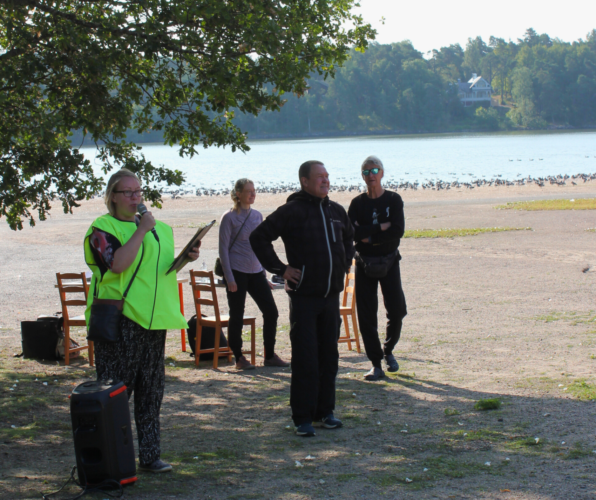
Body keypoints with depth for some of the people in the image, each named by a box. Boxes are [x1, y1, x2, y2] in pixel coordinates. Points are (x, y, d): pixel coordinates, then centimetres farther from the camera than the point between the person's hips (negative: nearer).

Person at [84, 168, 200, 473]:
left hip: (153, 319, 7)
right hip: (118, 319, -7)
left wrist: (186, 258, 7)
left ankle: (149, 456, 16)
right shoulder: (103, 228, -6)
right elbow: (118, 264, -22)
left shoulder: (157, 228, 17)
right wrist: (141, 231, -18)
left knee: (151, 391, 9)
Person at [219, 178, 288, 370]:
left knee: (271, 312, 1)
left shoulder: (257, 216, 11)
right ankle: (239, 359, 11)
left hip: (256, 272, 5)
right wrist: (229, 279, -14)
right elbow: (224, 249, -7)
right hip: (237, 272, -5)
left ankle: (270, 356, 12)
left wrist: (264, 276, 17)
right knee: (236, 317, 1)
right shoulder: (230, 217, -5)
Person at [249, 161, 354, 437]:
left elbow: (348, 239, 31)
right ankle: (303, 417, 1)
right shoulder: (291, 211, -9)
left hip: (331, 295, 6)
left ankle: (324, 411, 21)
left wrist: (344, 264, 17)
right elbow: (258, 238, -8)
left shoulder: (336, 211, 11)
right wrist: (280, 269, -9)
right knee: (305, 359, -5)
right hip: (304, 297, -6)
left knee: (329, 356, 11)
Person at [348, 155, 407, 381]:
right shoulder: (358, 203, 3)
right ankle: (376, 364, 4)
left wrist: (368, 237, -14)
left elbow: (398, 230, -12)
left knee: (397, 309, -5)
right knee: (366, 315, -3)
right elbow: (351, 231, -12)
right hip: (365, 263, 1)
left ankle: (388, 350, 22)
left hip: (389, 261, -1)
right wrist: (380, 228, -15)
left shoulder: (393, 200, 1)